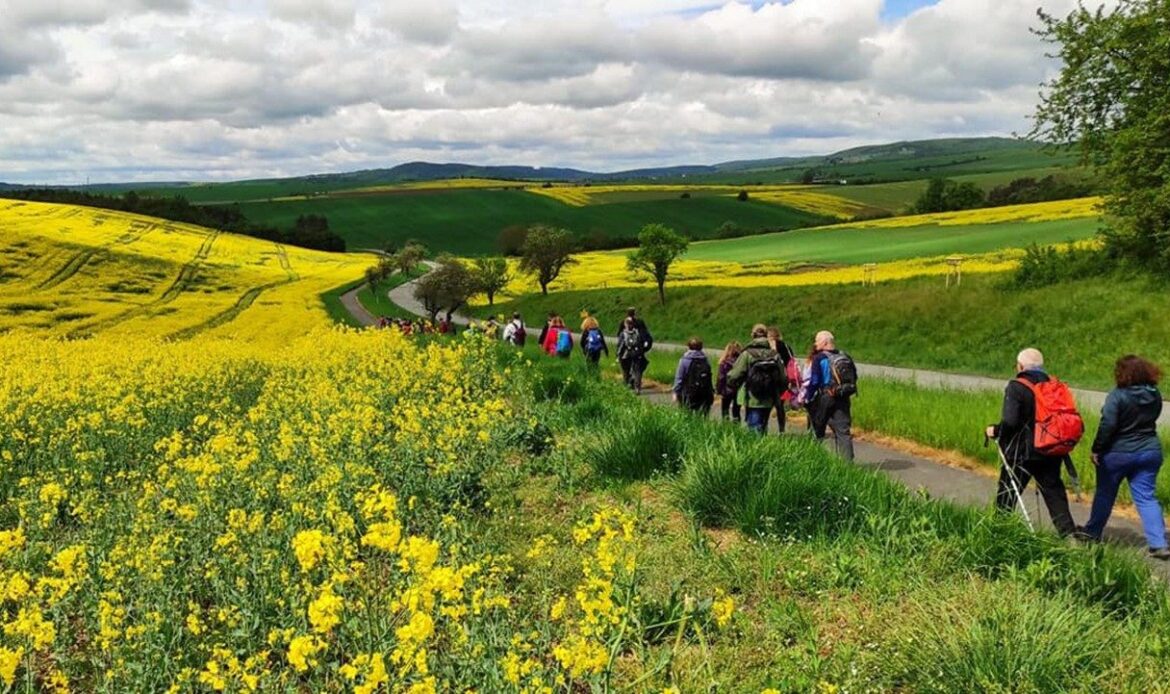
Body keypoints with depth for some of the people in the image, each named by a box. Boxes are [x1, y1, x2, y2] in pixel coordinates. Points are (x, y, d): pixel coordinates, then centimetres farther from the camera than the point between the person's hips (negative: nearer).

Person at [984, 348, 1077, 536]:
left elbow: (1010, 422, -20)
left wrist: (995, 431, -3)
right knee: (1054, 494, 9)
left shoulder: (1016, 387, -14)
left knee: (1007, 495, 8)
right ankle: (1069, 533, 4)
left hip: (1022, 452, -5)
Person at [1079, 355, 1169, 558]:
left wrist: (1096, 449, -14)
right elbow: (1151, 419, 11)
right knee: (1146, 497, 7)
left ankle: (1092, 532, 27)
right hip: (1150, 451, 5)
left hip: (1117, 452, -5)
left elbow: (1107, 425, -20)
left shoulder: (1118, 395, -19)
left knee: (1105, 494, 12)